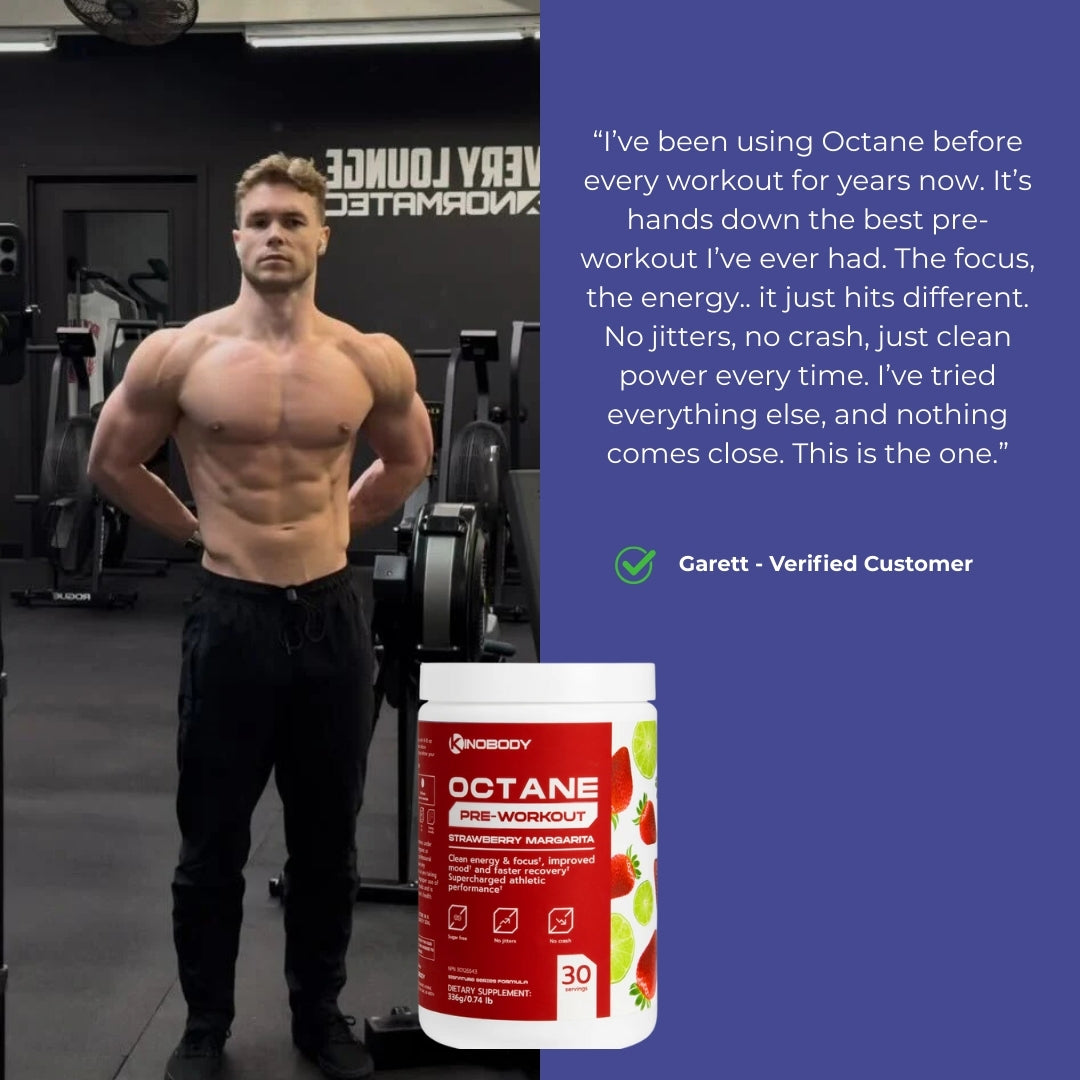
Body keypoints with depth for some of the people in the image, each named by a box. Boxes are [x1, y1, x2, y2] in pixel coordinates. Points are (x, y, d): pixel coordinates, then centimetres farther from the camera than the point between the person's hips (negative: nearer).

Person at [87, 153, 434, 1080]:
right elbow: (113, 462, 9)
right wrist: (196, 529, 10)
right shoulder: (178, 355, -6)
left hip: (332, 617, 2)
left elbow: (409, 460, 16)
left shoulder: (374, 362, -3)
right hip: (230, 619, -1)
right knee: (212, 844, 11)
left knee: (328, 839, 14)